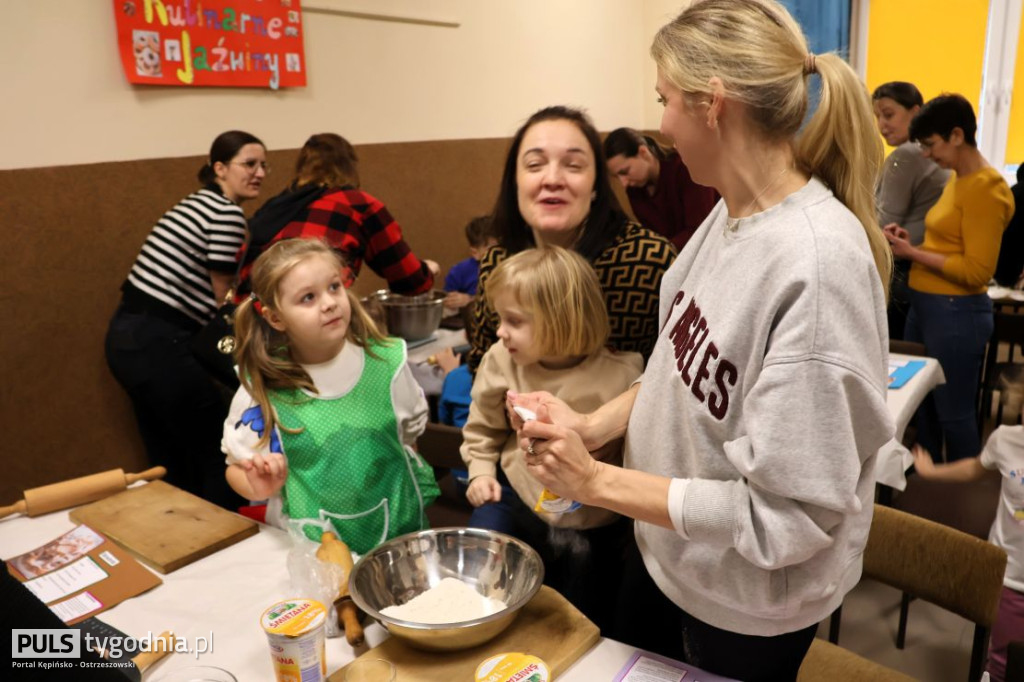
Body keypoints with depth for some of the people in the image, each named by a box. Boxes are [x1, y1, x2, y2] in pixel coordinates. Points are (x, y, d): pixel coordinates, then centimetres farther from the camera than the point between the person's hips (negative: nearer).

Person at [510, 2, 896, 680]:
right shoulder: (732, 213, -7)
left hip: (749, 604, -6)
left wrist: (599, 481, -24)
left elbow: (784, 514, -28)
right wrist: (592, 424, -8)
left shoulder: (818, 264, -32)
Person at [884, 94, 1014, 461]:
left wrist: (912, 253, -17)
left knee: (954, 413, 3)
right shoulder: (956, 179, 11)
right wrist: (911, 241, 4)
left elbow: (976, 270, -19)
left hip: (955, 312, -9)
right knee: (919, 403, 18)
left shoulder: (985, 188, -15)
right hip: (925, 304, 9)